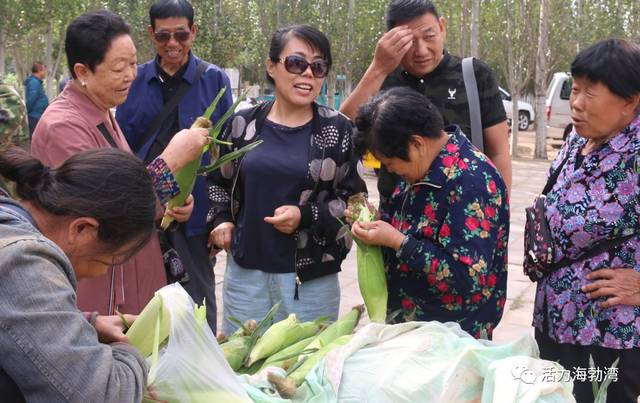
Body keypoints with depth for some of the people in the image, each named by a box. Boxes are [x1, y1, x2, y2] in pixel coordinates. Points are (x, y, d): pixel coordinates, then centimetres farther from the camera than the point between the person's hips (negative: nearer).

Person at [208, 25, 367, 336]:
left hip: (312, 276, -2)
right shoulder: (243, 124, 3)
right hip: (245, 270, 2)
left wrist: (306, 216, -15)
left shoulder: (338, 130, -3)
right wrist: (221, 219, 1)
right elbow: (221, 183, 17)